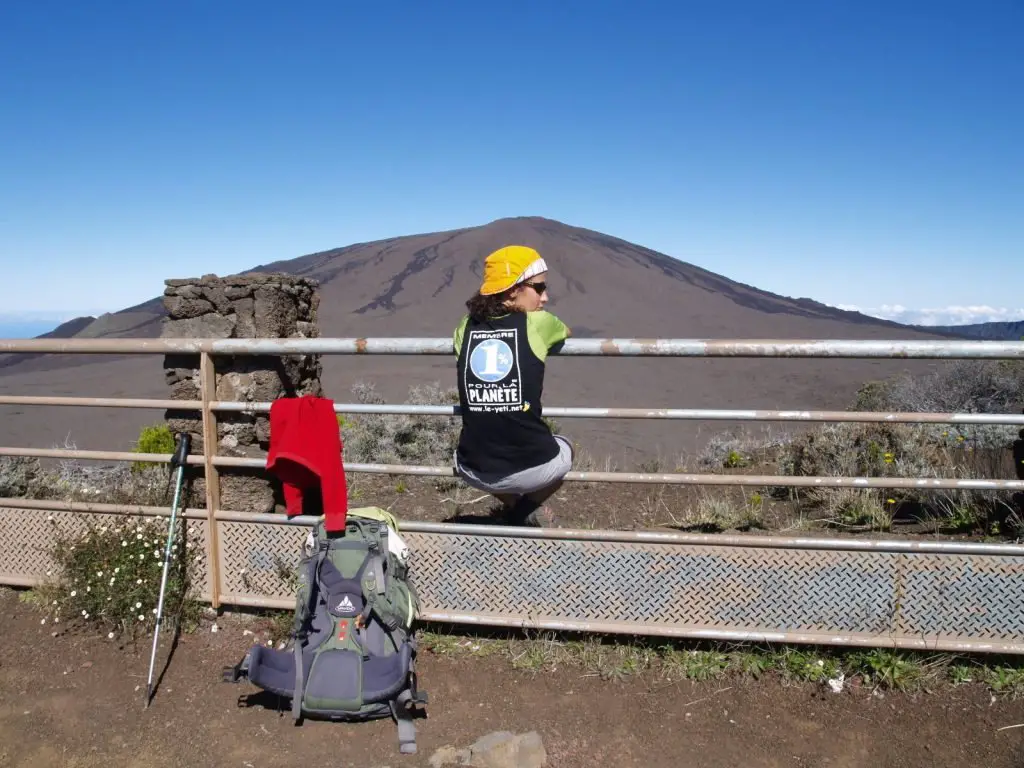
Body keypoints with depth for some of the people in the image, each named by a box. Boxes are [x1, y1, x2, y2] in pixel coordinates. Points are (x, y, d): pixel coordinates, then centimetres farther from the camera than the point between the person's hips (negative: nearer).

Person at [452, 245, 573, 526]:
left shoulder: (466, 327, 4)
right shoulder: (537, 323, -3)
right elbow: (567, 332, 21)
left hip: (474, 471, 3)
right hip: (534, 467, -3)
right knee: (563, 448, 33)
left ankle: (515, 509, 27)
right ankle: (529, 510, 20)